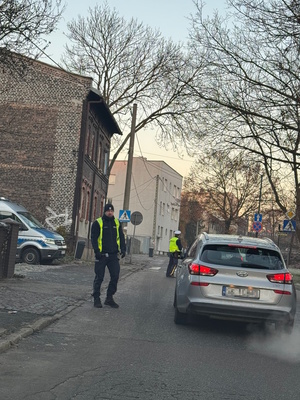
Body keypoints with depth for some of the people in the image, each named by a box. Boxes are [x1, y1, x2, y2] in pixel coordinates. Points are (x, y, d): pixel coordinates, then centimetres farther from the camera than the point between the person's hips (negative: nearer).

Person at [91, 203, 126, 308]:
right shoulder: (97, 223, -1)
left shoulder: (117, 223, 12)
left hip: (114, 255, 4)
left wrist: (123, 249, 1)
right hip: (101, 255, -4)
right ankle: (96, 299, 12)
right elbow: (93, 238, -5)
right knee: (99, 278, 1)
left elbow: (121, 237, 14)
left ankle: (109, 298, 14)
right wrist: (96, 251, -15)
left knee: (115, 277, 2)